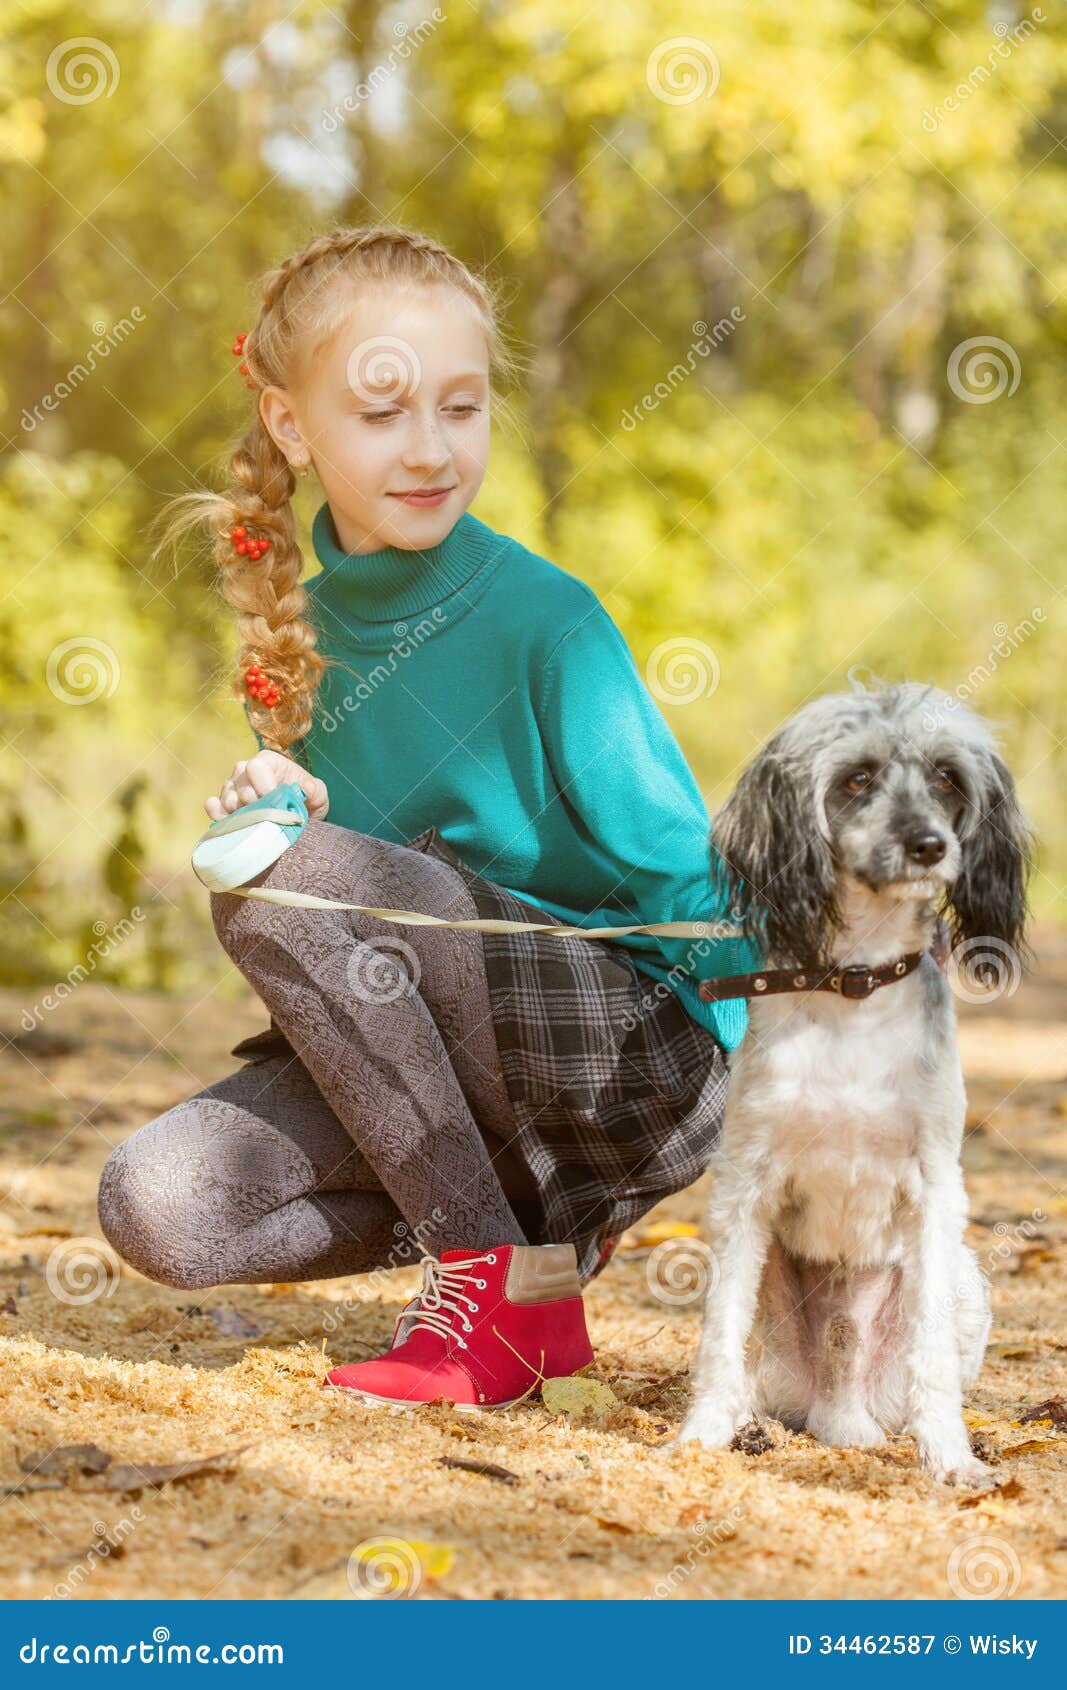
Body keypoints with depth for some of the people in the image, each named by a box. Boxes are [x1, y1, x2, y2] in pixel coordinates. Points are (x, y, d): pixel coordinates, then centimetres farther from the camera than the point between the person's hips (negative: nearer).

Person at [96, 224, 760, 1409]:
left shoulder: (545, 621, -12)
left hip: (643, 1044, -6)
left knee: (291, 886, -27)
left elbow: (677, 865, -12)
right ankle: (529, 1211, 3)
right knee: (157, 1207, -16)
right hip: (437, 1074, 6)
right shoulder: (301, 628, 6)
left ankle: (500, 1286, -16)